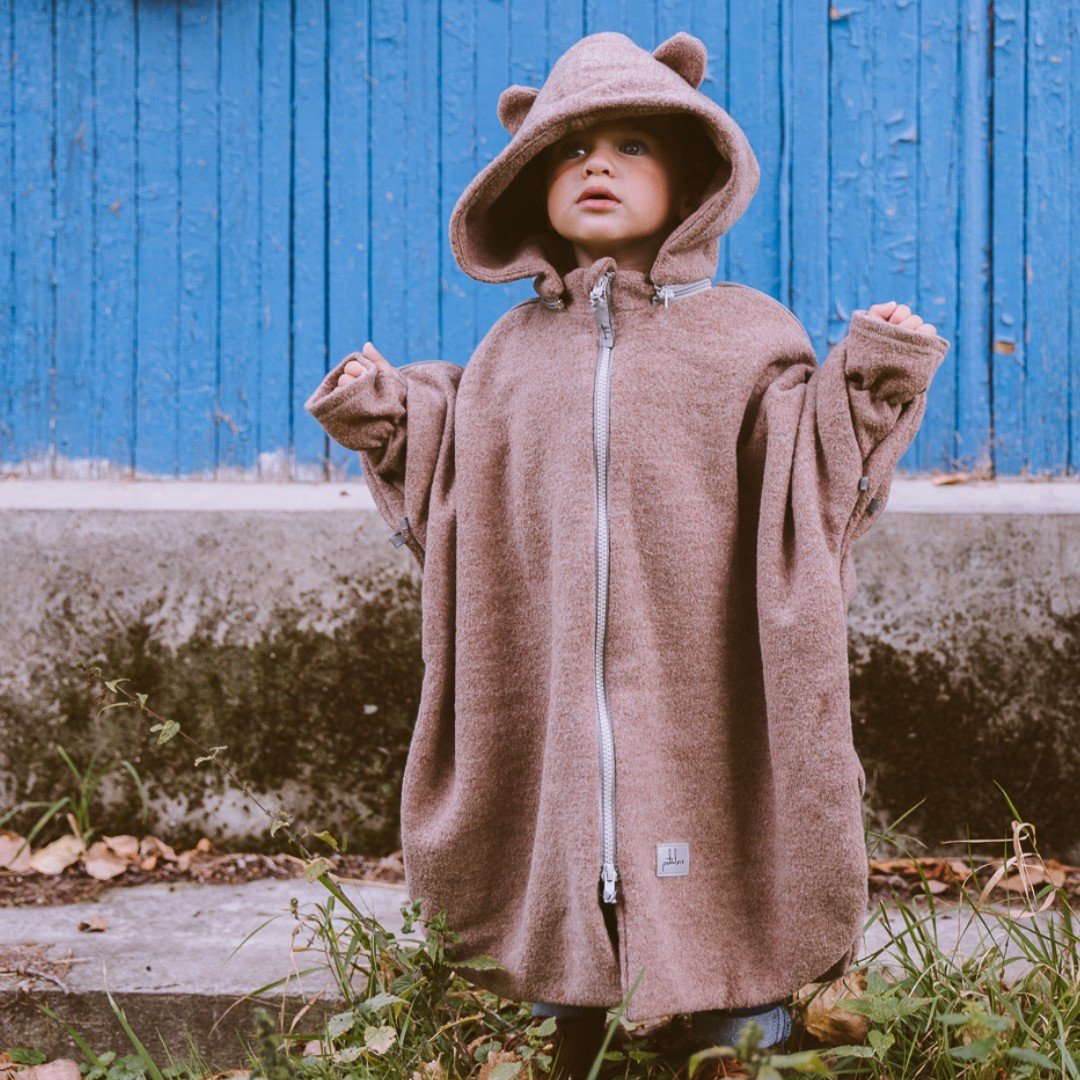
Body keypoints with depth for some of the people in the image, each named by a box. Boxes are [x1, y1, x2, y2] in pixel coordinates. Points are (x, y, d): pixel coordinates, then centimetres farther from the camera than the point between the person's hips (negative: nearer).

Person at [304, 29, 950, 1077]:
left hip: (698, 705, -2)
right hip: (551, 706, 3)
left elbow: (812, 490, -2)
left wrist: (865, 389, -15)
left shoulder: (746, 338, 2)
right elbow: (459, 503, 20)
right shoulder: (508, 355, 11)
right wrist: (386, 419, 12)